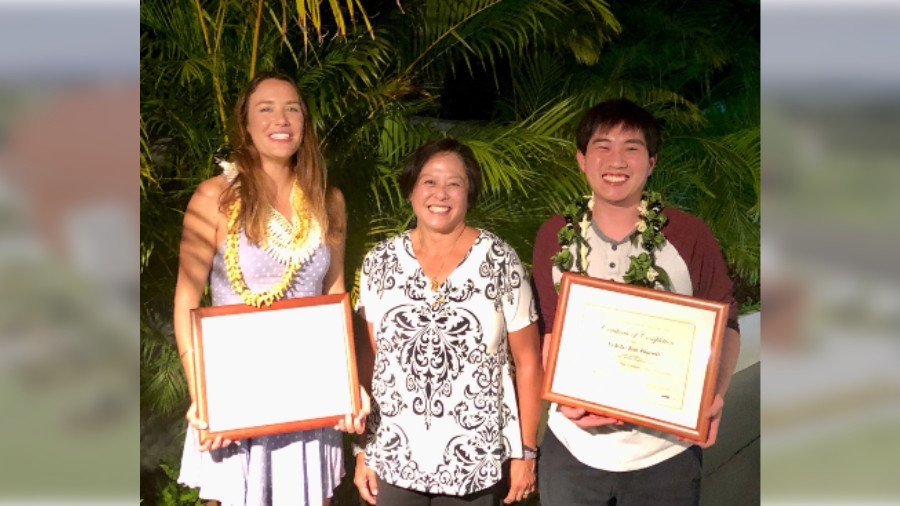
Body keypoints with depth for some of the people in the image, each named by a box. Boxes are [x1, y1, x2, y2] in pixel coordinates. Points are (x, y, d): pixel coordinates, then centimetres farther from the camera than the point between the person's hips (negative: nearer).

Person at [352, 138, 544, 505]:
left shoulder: (501, 262, -7)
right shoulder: (380, 262, -1)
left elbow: (528, 361, -3)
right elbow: (367, 358, 3)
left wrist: (527, 451, -3)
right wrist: (363, 448, 3)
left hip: (476, 461, -1)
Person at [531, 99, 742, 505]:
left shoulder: (690, 236, -9)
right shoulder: (555, 238, -2)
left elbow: (724, 326, 0)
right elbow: (548, 328, 4)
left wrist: (715, 395, -17)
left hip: (665, 455, -1)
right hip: (573, 446, 2)